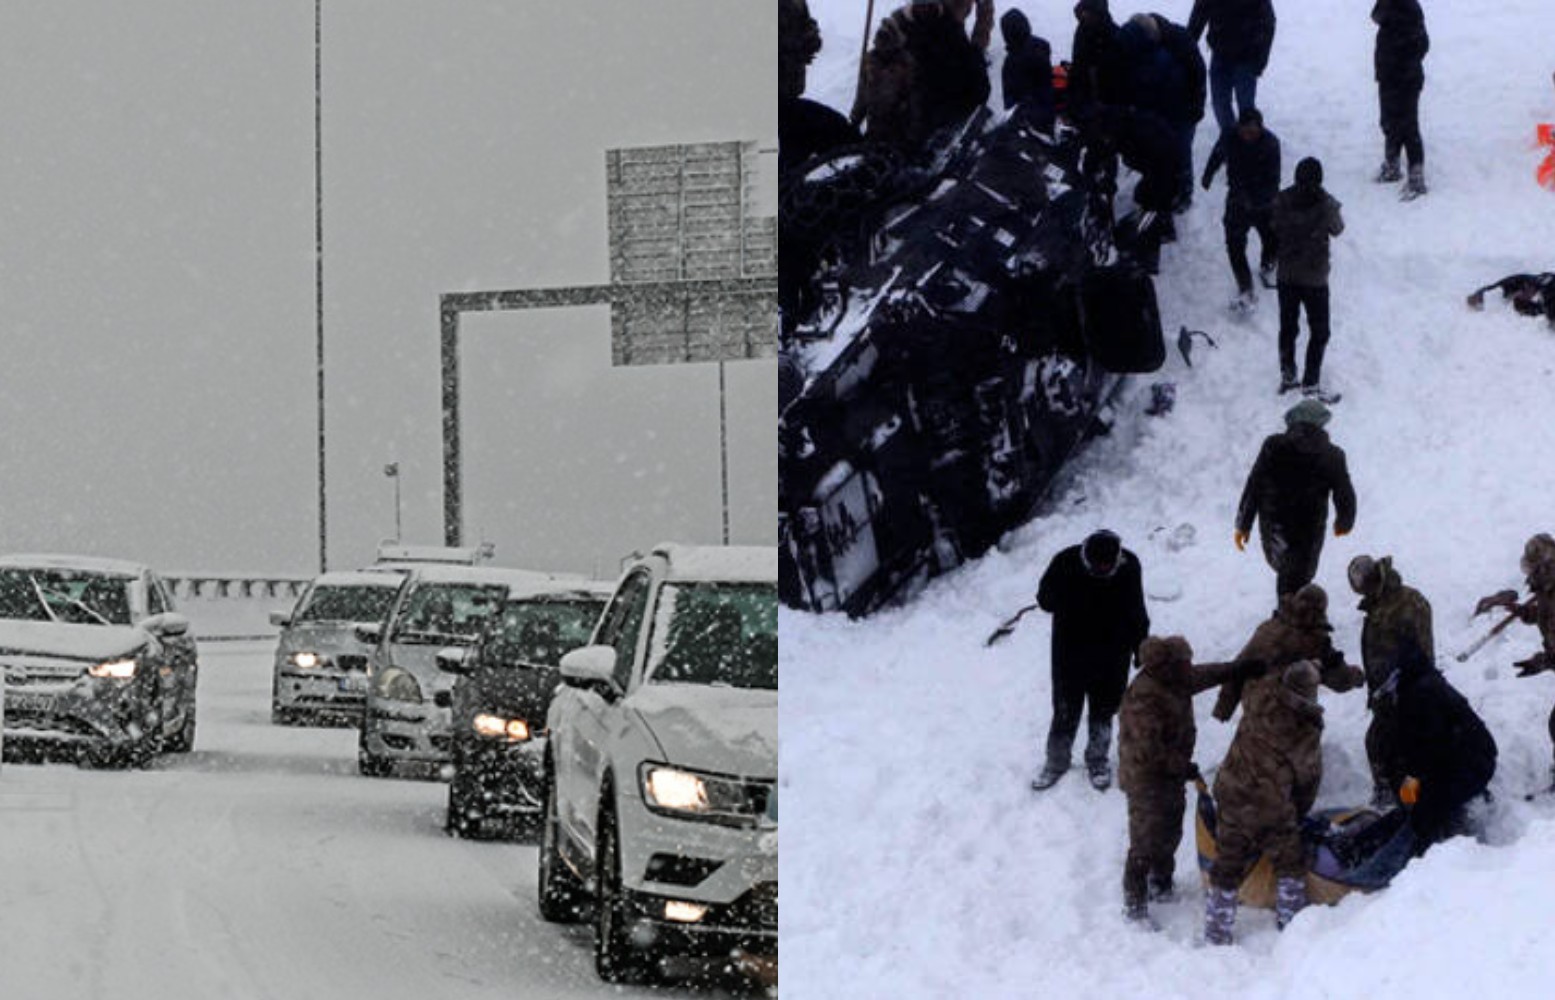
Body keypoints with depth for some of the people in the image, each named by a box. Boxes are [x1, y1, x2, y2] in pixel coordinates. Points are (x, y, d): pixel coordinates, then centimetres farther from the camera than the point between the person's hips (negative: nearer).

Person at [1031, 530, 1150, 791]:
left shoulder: (1129, 566, -14)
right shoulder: (1066, 563, -22)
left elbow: (1136, 612, 1)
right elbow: (1045, 600, -10)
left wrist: (1141, 647, 7)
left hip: (1112, 659, 1)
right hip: (1070, 657, -1)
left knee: (1104, 711, 15)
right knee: (1066, 711, 11)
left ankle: (1097, 760, 36)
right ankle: (1056, 762, 31)